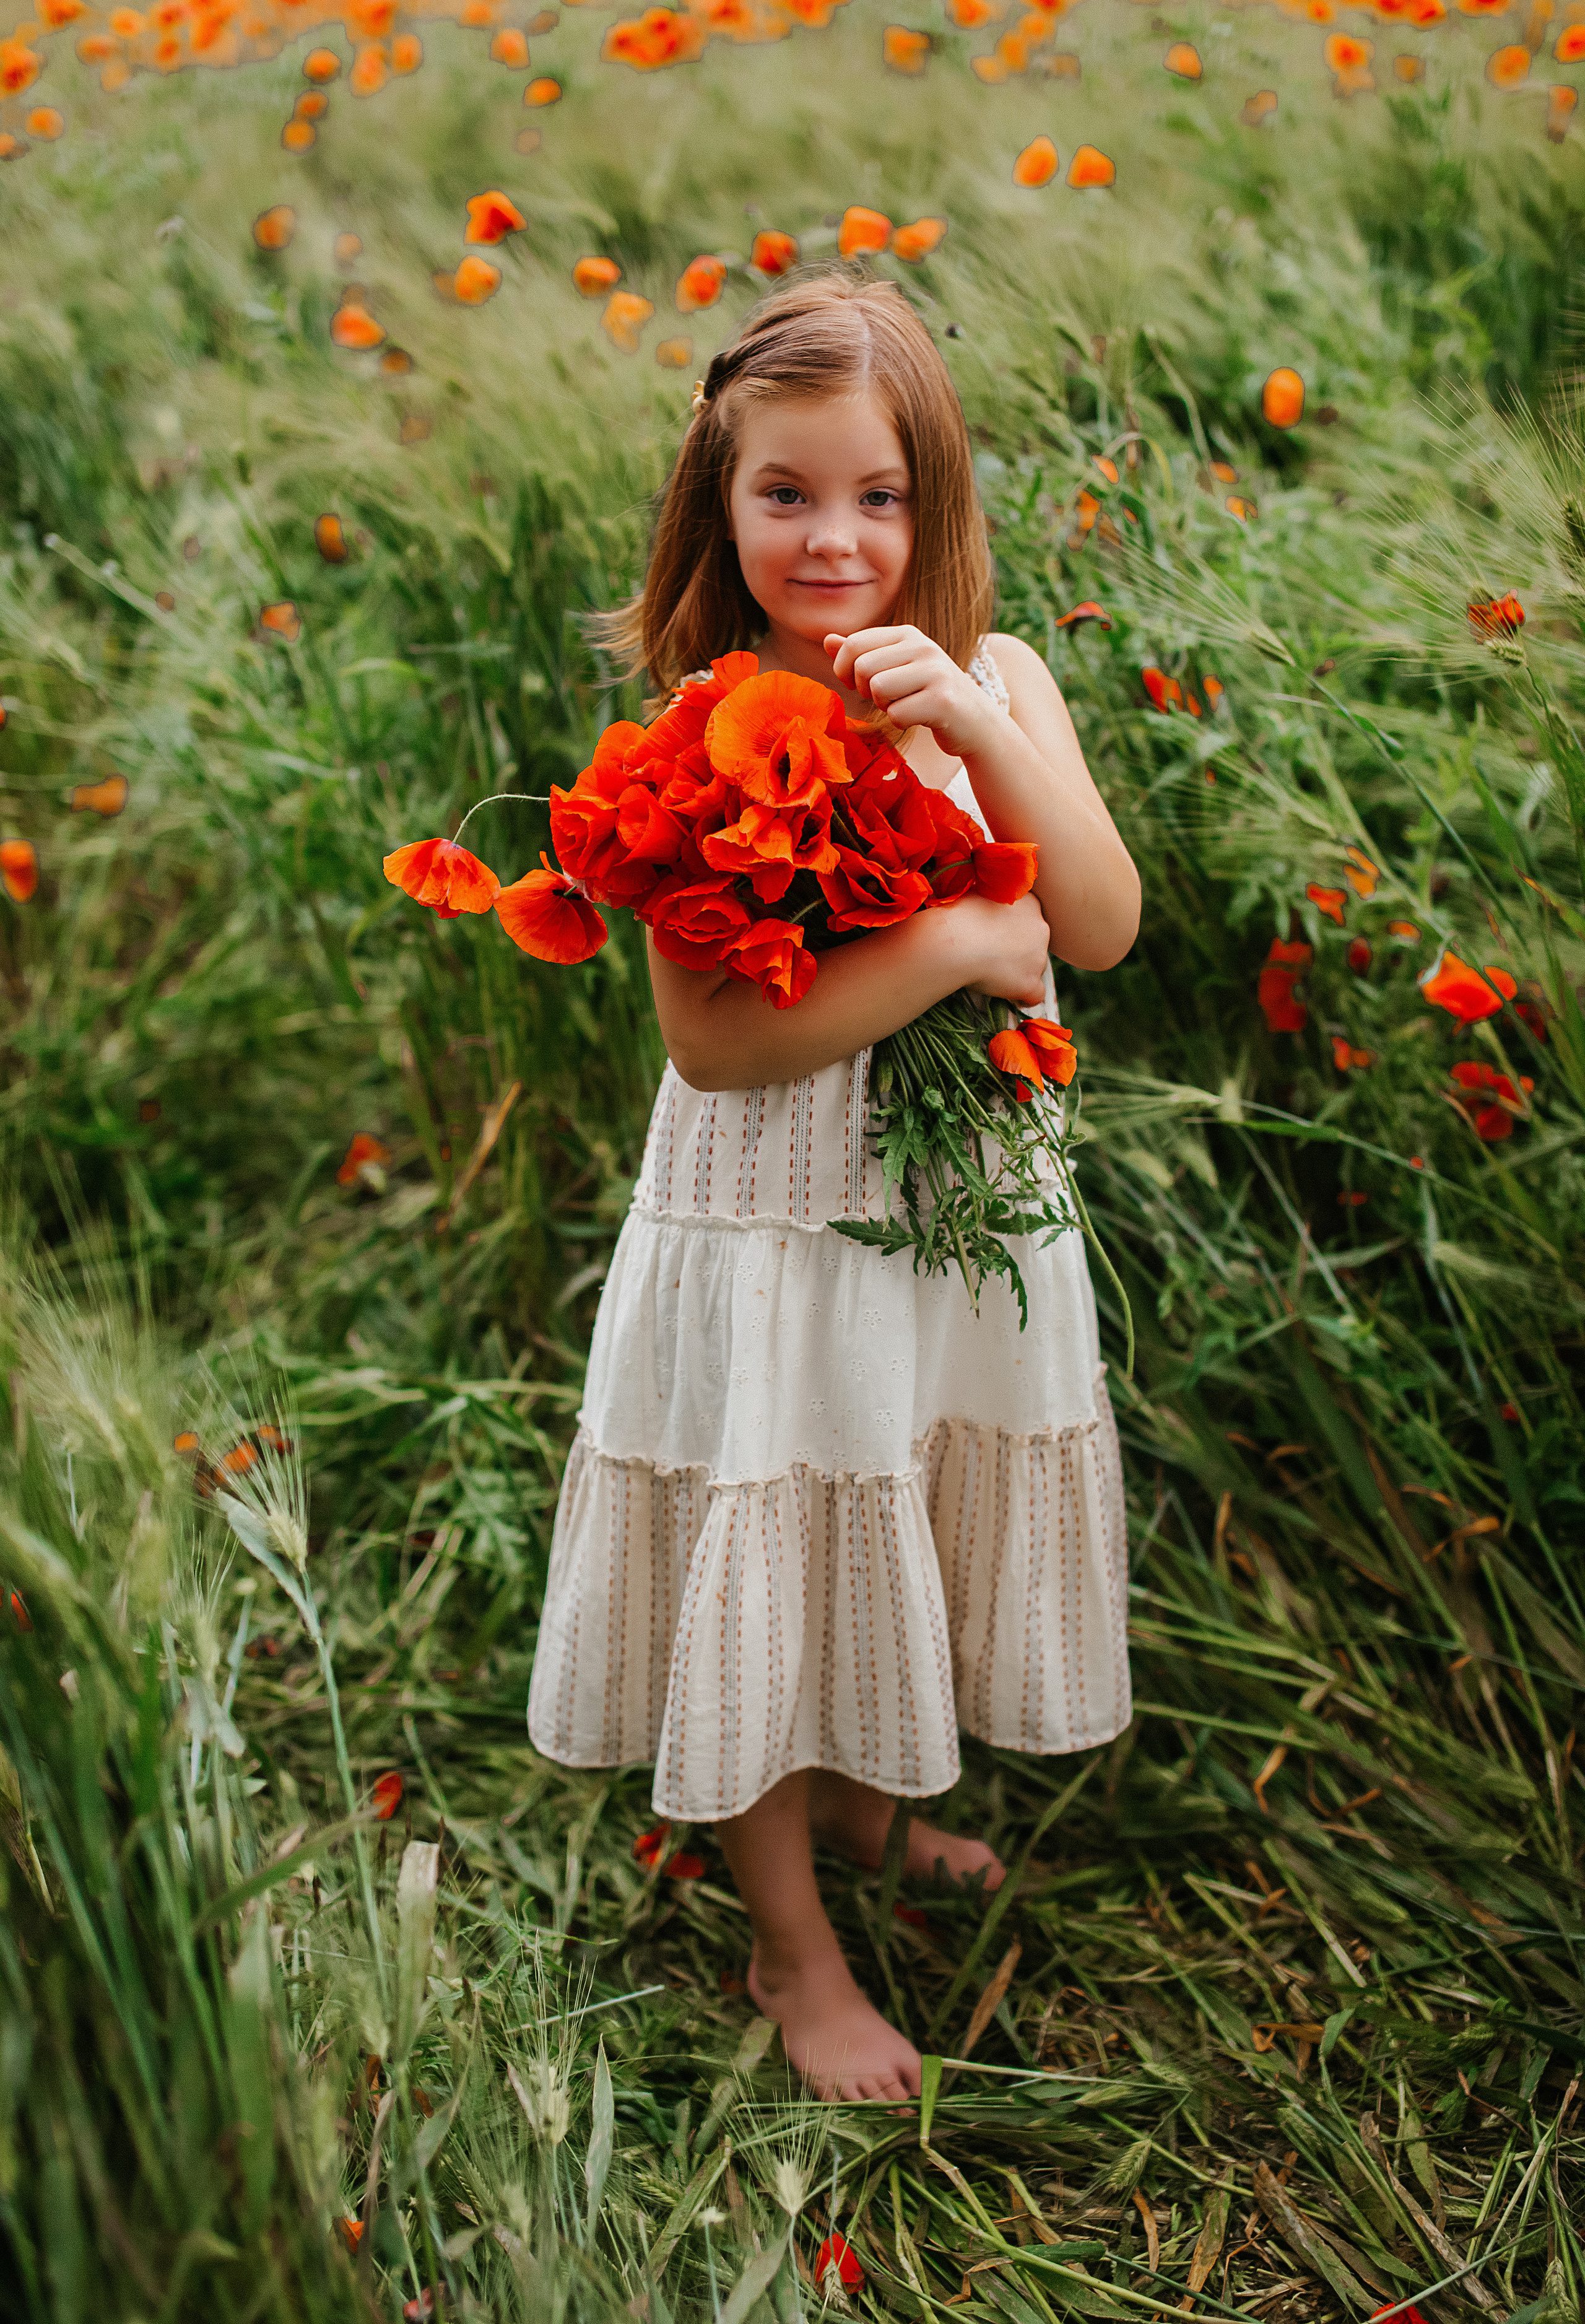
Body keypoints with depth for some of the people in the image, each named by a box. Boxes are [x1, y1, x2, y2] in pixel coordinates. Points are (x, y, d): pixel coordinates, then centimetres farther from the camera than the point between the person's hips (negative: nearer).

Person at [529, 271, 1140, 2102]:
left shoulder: (995, 686, -3)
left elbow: (1104, 927, -14)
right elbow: (713, 1039, -21)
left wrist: (979, 728, -25)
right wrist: (947, 948, -23)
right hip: (772, 1231, -4)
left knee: (917, 1537, 23)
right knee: (777, 1564, 10)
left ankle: (870, 1815, 51)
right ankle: (791, 1945, 32)